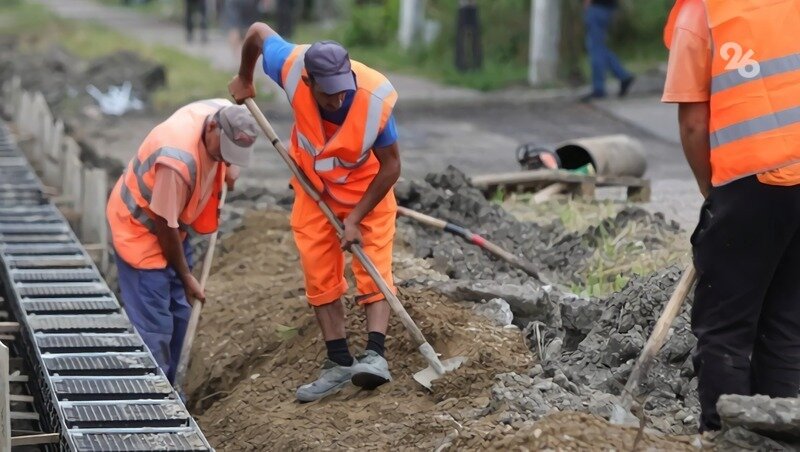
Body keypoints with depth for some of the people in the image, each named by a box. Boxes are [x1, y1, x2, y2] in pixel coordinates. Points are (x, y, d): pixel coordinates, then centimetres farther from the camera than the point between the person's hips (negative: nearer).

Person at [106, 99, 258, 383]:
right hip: (140, 230, -9)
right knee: (154, 326, -11)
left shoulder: (224, 113, -16)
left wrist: (227, 170, 1)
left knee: (178, 311, 14)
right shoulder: (178, 162, -38)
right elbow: (164, 226, -25)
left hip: (172, 226, 9)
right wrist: (185, 277, -13)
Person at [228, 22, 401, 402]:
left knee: (373, 266, -15)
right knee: (319, 272, -1)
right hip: (313, 185, 3)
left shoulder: (376, 99, -36)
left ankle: (375, 354, -21)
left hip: (367, 185, -3)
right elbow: (258, 31, -10)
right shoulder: (290, 68, -32)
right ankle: (339, 364, 3)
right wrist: (244, 80, 7)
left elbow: (391, 165, -23)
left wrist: (355, 218, -23)